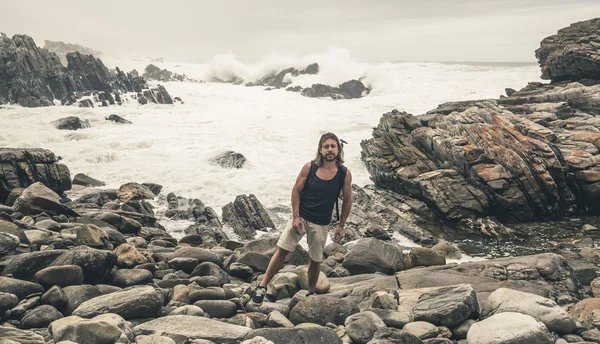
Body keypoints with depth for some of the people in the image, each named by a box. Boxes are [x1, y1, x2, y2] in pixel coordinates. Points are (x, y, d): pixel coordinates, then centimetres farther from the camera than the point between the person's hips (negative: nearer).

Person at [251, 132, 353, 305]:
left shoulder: (344, 174, -9)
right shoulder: (309, 167, -10)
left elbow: (347, 200, 1)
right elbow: (296, 190, -4)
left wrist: (341, 225, 1)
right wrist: (296, 217, -10)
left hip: (321, 223, 1)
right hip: (301, 216, 0)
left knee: (315, 260, 10)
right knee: (282, 250, -6)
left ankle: (311, 293, 31)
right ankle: (263, 286, 5)